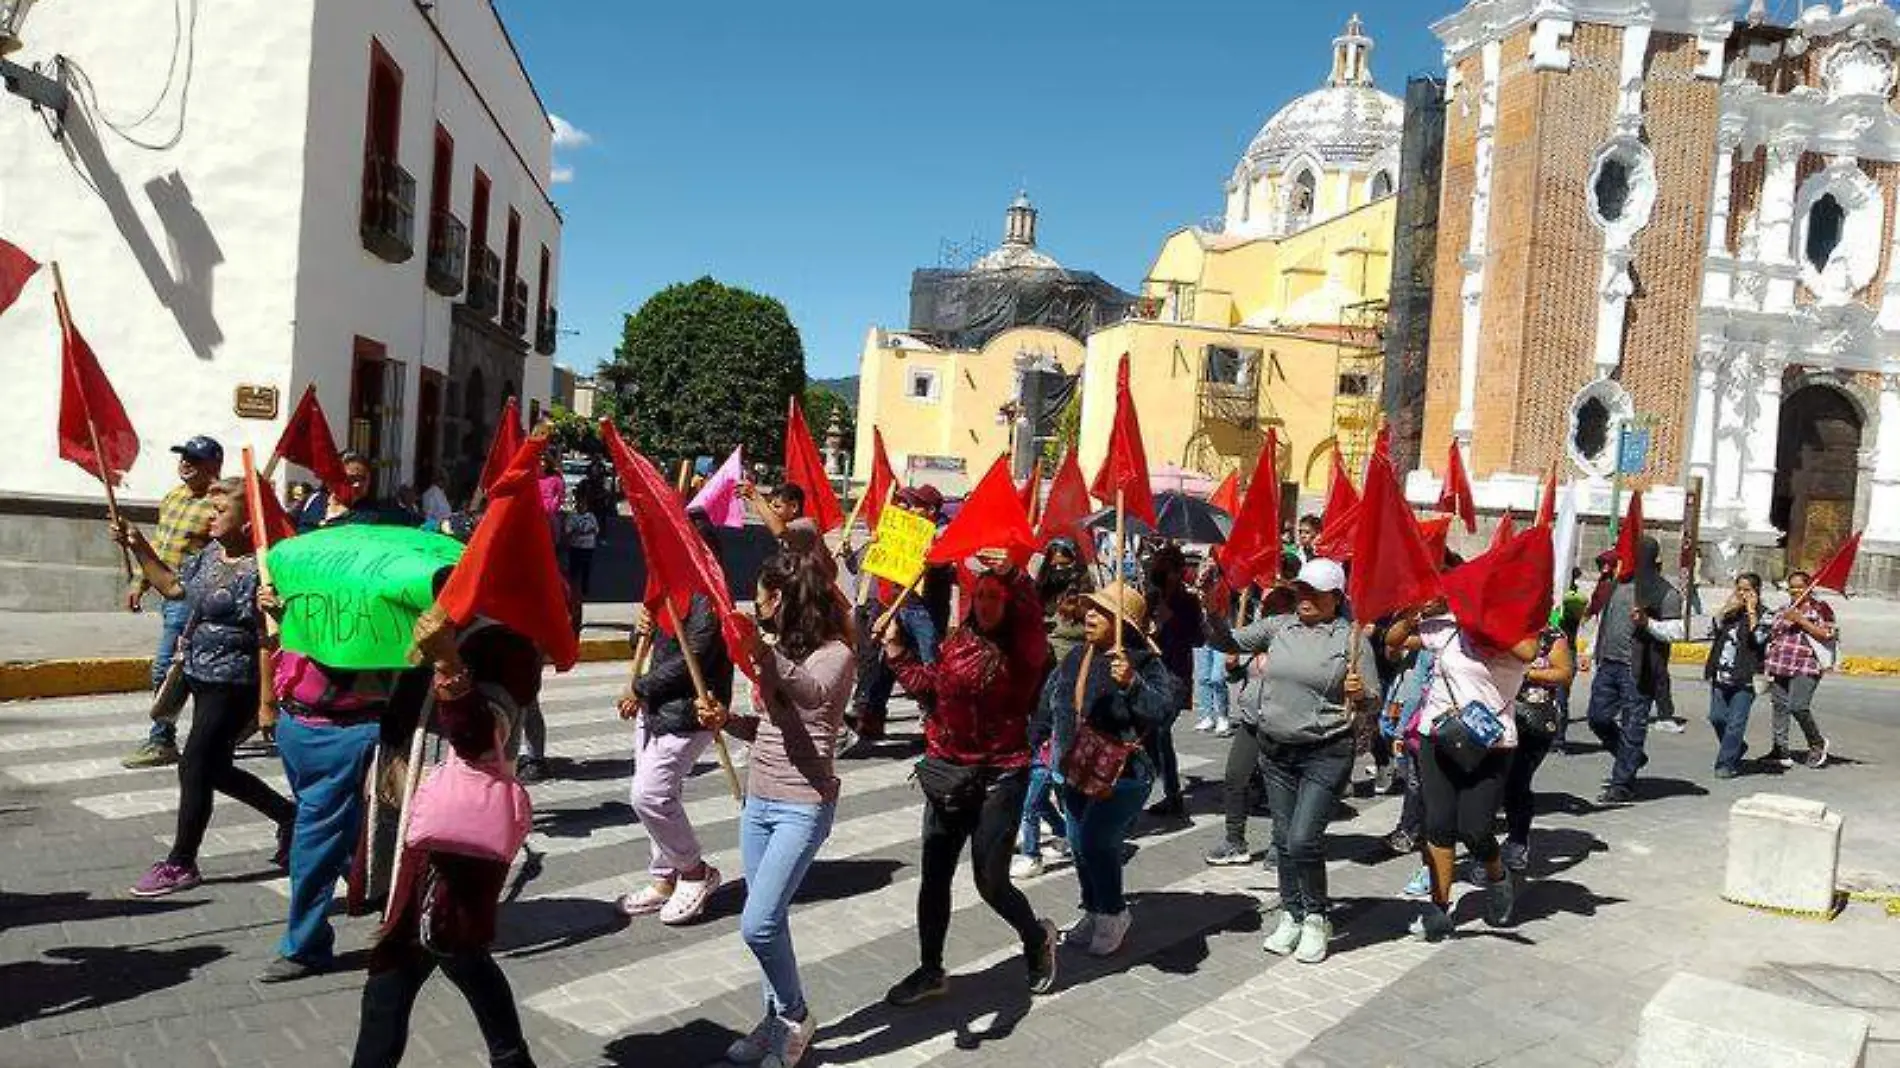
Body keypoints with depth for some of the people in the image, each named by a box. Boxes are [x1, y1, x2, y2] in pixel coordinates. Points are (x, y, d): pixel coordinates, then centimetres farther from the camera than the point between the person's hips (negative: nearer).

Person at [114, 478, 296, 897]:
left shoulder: (260, 571, -20)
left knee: (194, 768, -2)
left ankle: (180, 864, 13)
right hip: (203, 678, 9)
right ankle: (290, 815, 33)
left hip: (234, 685, -9)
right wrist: (139, 547, 15)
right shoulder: (210, 554, 6)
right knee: (217, 769, 17)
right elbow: (172, 586, 22)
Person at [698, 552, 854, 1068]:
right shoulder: (779, 651, 11)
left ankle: (795, 1016, 12)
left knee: (757, 924, -11)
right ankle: (779, 1018, 27)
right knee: (767, 921, 12)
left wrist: (768, 658, -53)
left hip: (803, 807, -8)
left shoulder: (835, 653, -13)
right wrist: (726, 720, -1)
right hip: (758, 800, 8)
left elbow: (814, 693, -37)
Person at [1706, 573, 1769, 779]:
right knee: (1717, 717, 4)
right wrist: (1727, 608, -3)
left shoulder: (1763, 616, 1)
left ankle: (1726, 763, 2)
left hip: (1744, 679, -5)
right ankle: (1738, 747, 29)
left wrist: (1751, 611, -10)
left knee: (1735, 723, -5)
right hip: (1721, 676, 5)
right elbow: (1712, 630, 1)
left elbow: (1759, 638, -16)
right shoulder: (1729, 613, 14)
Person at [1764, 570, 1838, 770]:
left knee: (1798, 707, -15)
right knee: (1779, 706, 4)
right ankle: (1781, 751, 10)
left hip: (1806, 666, -6)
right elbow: (1773, 635, 29)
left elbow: (1827, 635, -8)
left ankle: (1817, 743, 10)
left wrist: (1801, 620, -12)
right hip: (1779, 665, 6)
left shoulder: (1821, 608, 3)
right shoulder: (1784, 610, 21)